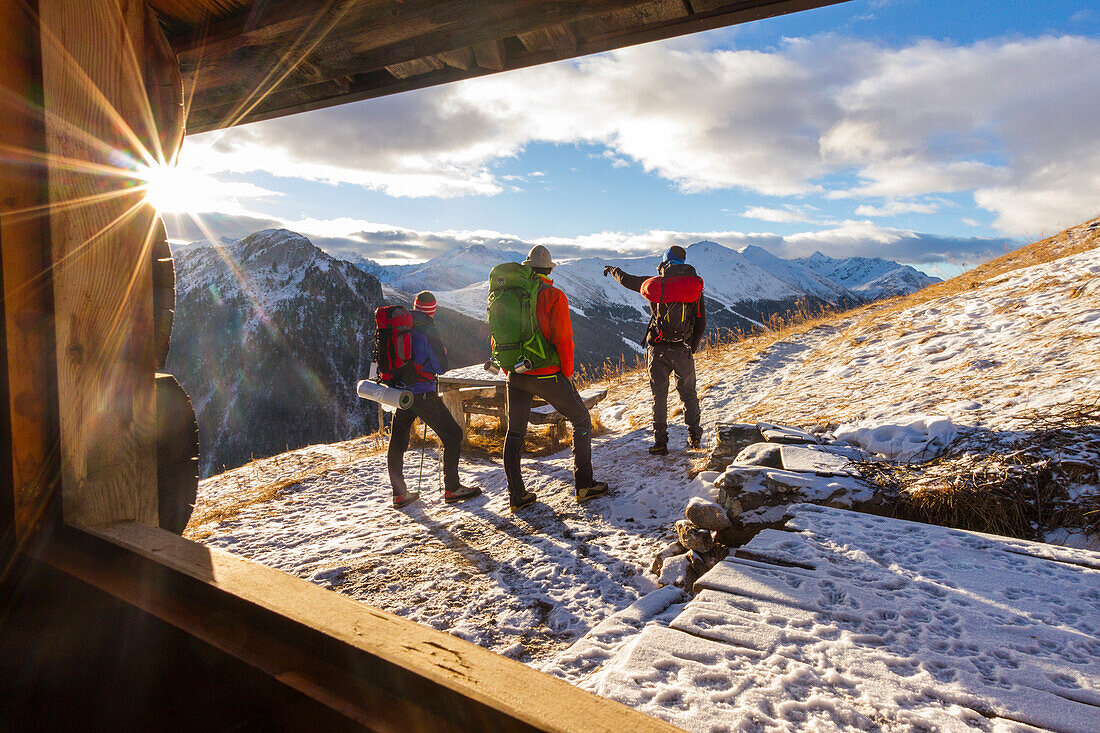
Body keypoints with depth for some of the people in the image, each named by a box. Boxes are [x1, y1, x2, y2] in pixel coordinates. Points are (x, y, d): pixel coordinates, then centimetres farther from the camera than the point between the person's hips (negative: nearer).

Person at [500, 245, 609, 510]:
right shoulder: (554, 296, -9)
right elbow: (563, 339, -15)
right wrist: (568, 374, -3)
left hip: (516, 376, 5)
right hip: (547, 374, -4)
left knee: (514, 432, 15)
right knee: (581, 420, 12)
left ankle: (516, 495, 17)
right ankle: (584, 485, 11)